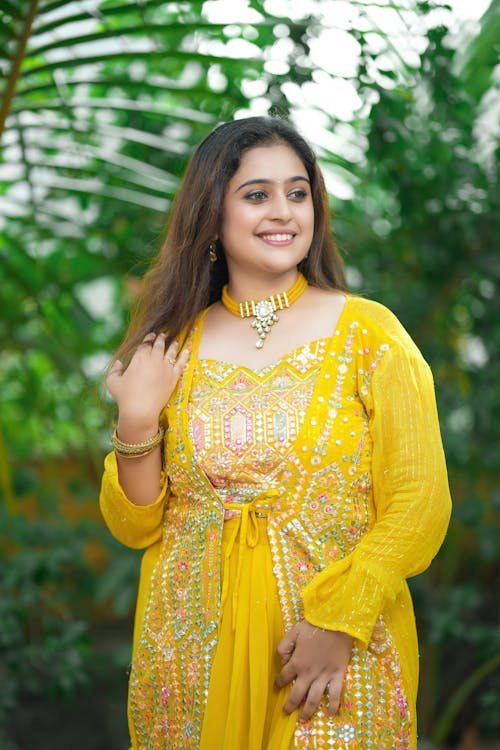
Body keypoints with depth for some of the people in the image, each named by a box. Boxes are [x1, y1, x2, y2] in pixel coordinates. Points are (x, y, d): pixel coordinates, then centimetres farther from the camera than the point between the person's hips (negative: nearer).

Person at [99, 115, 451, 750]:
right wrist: (137, 423, -10)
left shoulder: (368, 333, -6)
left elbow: (420, 506, -9)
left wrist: (338, 620, -17)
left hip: (340, 652, -2)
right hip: (193, 658, 2)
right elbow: (135, 527, 5)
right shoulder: (171, 349, 2)